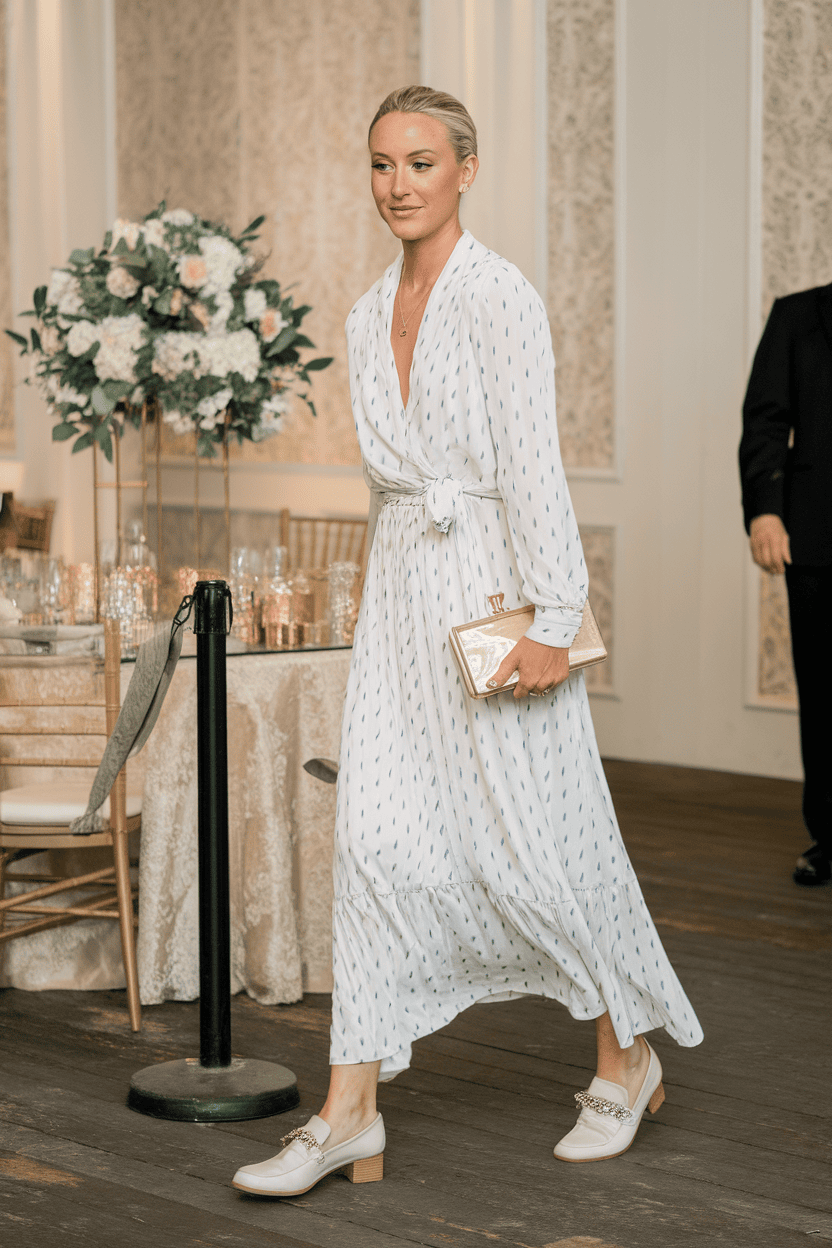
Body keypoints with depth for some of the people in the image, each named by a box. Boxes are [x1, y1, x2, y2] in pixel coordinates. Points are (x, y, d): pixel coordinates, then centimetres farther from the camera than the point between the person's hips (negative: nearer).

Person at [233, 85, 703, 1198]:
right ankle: (352, 1109, 1)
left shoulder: (500, 298, -10)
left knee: (537, 841, 1)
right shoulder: (370, 318, 13)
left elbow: (534, 466, -15)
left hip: (494, 582, -7)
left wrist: (549, 622, -19)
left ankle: (629, 1056, 23)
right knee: (376, 837, -1)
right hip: (402, 584, 7)